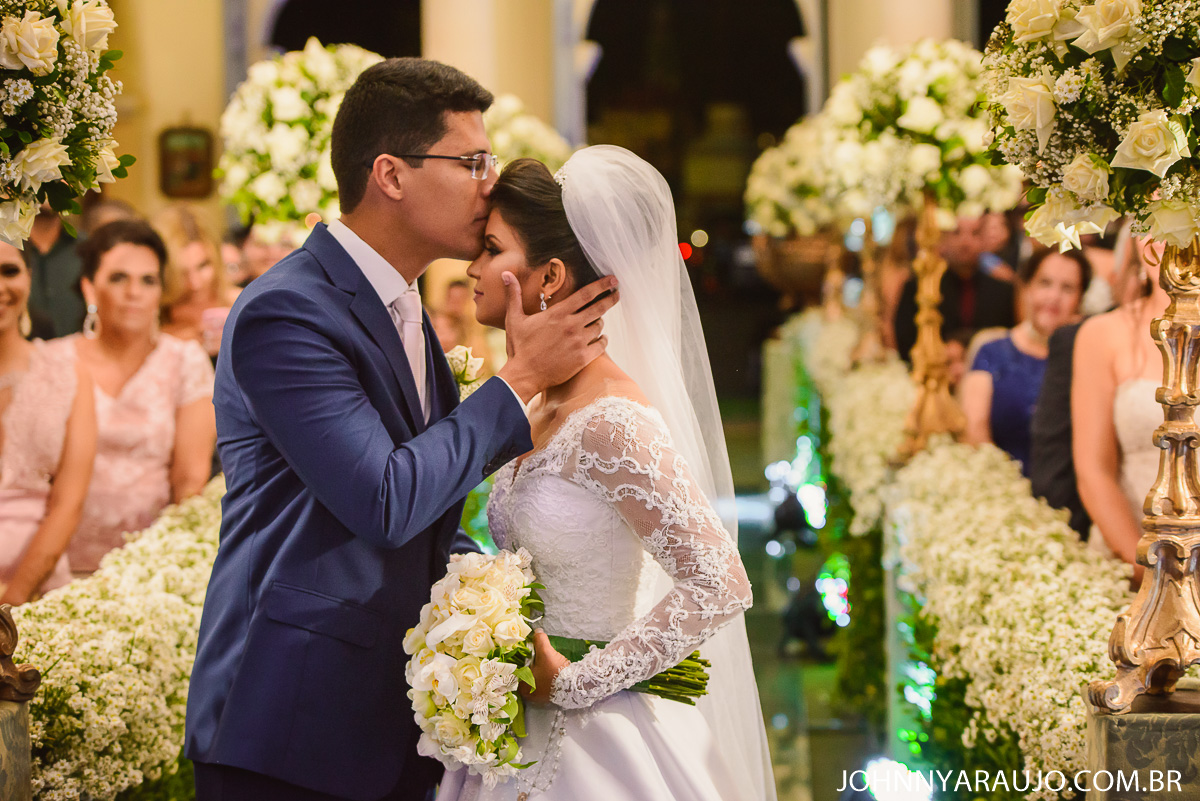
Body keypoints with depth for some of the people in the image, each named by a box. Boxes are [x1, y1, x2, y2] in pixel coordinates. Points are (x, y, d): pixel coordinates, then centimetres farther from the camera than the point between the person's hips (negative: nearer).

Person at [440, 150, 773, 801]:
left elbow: (719, 586, -23)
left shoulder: (611, 423, -19)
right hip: (527, 739, 8)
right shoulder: (544, 409, 7)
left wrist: (572, 682, -18)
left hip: (590, 747, -8)